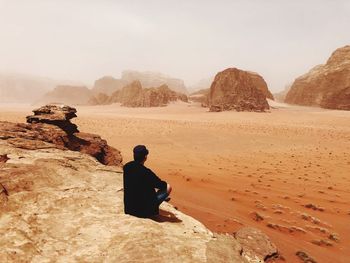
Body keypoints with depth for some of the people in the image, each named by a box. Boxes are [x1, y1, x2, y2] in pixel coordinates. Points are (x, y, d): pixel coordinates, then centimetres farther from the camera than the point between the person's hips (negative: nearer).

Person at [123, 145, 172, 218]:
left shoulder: (126, 167, -8)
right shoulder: (146, 172, -29)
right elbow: (161, 185, -16)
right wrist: (165, 184, 8)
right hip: (144, 208, -7)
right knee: (168, 187, 3)